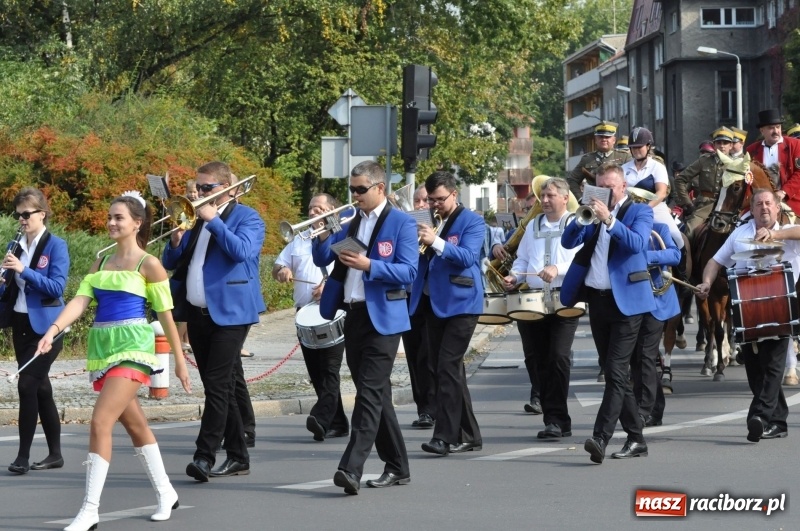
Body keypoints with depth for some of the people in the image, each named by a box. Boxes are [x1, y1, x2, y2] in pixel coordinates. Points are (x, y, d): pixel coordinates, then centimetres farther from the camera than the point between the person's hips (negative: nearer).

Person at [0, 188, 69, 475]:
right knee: (40, 388, 10)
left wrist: (23, 270, -25)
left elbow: (57, 287, -18)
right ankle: (55, 454, 17)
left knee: (27, 384, -13)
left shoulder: (55, 246, -9)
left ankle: (23, 456, -10)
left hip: (44, 326, -7)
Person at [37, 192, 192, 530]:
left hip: (132, 348, -7)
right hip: (102, 347, 7)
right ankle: (165, 494, 28)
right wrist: (54, 329, -17)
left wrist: (179, 360, 1)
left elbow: (166, 314, -2)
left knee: (100, 422, -17)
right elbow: (79, 301, 0)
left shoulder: (149, 265, -4)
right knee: (134, 424, 14)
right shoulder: (100, 264, 12)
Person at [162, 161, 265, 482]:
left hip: (228, 311, -7)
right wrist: (176, 240, -6)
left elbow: (243, 251, -20)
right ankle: (237, 457, 15)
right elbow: (170, 263, 14)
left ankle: (205, 456, -17)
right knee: (218, 386, 9)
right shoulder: (194, 218, 17)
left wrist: (213, 220, -17)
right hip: (196, 312, 7)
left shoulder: (246, 217, -1)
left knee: (217, 384, -14)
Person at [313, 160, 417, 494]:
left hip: (382, 319, -7)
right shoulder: (349, 221, 14)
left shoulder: (401, 223, -4)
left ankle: (351, 469, -21)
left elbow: (409, 272, -13)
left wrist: (368, 265, -24)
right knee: (376, 394, 11)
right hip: (353, 315, 7)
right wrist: (323, 236, -10)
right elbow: (322, 260, 10)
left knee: (370, 392, -13)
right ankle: (397, 467, 19)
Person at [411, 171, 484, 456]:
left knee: (448, 368, -13)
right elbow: (419, 259, 13)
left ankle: (445, 437, -14)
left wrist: (435, 241, -30)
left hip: (459, 304, -7)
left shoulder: (471, 221, -5)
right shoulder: (428, 221, 13)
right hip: (433, 303, 7)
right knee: (441, 369, 9)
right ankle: (468, 435, 17)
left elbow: (468, 256, -19)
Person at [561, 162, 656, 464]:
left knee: (616, 372, -14)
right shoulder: (594, 215, 14)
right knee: (613, 373, 9)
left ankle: (601, 438, -23)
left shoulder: (639, 212, -1)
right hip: (597, 299, 7)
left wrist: (609, 219, -28)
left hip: (626, 301, -7)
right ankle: (636, 439, 17)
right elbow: (568, 242, 6)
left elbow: (637, 243, -19)